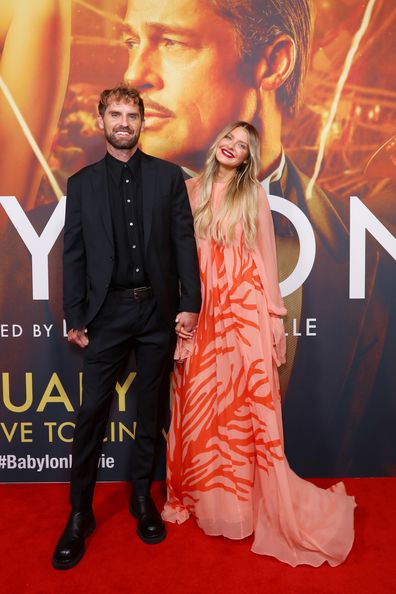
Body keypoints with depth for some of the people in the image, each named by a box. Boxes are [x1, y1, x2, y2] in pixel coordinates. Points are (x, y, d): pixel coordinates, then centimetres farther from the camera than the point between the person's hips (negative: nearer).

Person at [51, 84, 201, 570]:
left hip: (158, 309, 1)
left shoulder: (168, 176, 5)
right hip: (107, 311, 0)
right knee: (92, 413, 3)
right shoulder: (82, 182, 6)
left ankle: (142, 497, 30)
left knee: (150, 409, 12)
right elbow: (73, 254, 4)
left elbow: (184, 242, 2)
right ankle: (80, 514, 20)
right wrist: (74, 317, 0)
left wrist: (190, 303, -4)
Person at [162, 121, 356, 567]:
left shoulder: (253, 195, 6)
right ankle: (200, 493, 26)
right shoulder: (191, 190, 10)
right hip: (200, 309, 2)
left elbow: (266, 256, 5)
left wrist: (272, 316, 0)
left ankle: (247, 497, 17)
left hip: (243, 308, -1)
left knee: (247, 401, 0)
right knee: (198, 402, 7)